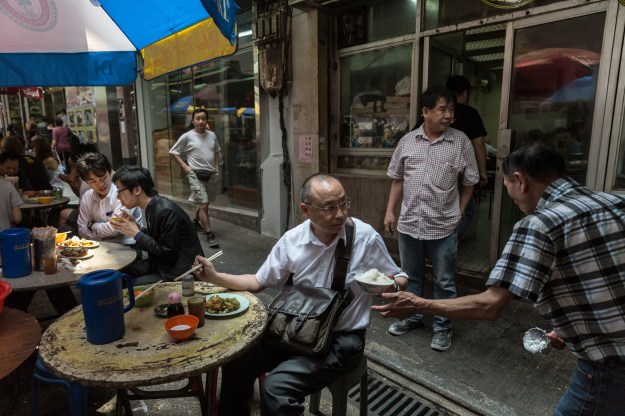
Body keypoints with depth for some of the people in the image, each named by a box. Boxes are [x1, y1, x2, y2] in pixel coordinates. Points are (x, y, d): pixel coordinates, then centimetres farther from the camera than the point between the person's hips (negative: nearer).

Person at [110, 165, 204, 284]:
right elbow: (155, 240, 11)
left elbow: (168, 254, -21)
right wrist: (138, 229, -5)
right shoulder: (152, 207, 2)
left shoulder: (167, 212, -24)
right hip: (162, 263, 8)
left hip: (181, 272, -8)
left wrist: (137, 234, -16)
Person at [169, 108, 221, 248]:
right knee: (203, 205, -10)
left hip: (212, 174, 5)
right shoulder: (187, 136, -5)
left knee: (204, 203, 18)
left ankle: (196, 222, 43)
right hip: (196, 175, -5)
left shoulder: (212, 135, 7)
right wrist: (185, 166, -7)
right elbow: (173, 152, 2)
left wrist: (217, 167, 10)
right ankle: (209, 235, -6)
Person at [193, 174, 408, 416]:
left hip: (342, 339, -4)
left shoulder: (365, 236, -16)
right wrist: (215, 277, -6)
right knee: (235, 361, -6)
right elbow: (259, 282, 6)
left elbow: (399, 279, -4)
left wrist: (392, 285, -28)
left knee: (275, 388, -22)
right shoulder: (292, 240, -7)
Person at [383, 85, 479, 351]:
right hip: (409, 223, 2)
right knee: (411, 276, 18)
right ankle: (412, 317, 38)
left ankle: (443, 327, 29)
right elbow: (398, 179, 8)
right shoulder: (408, 141, 2)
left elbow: (468, 183, 3)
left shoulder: (461, 142, -4)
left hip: (444, 227, -2)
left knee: (444, 282, 11)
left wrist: (458, 214, 0)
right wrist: (390, 210, 4)